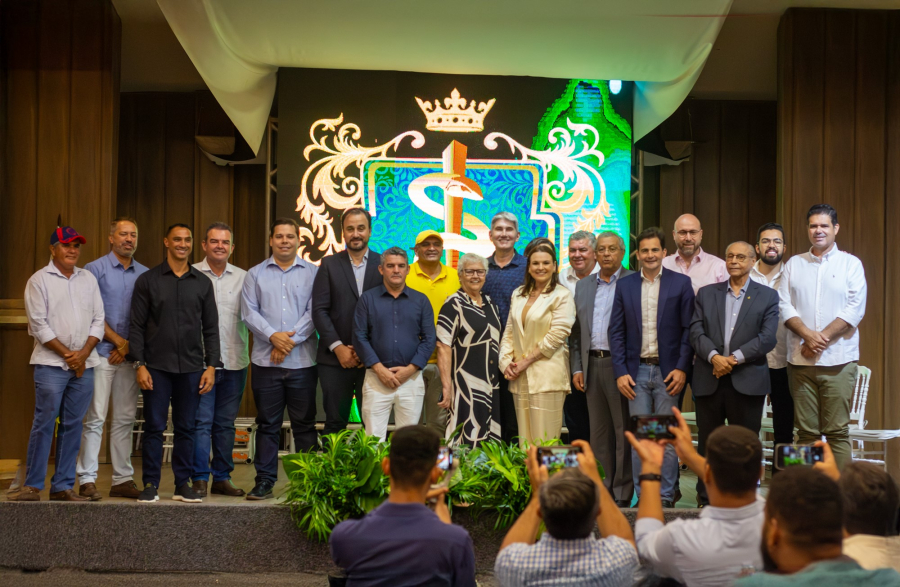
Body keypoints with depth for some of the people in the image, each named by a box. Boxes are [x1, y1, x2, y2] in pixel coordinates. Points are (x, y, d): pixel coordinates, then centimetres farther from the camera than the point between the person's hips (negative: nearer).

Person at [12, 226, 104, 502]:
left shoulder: (88, 279, 14)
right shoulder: (39, 280, 1)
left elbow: (98, 320, 10)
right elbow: (39, 325, -5)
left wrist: (83, 353, -4)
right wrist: (67, 354, -9)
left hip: (84, 365, 4)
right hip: (51, 364, -4)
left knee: (73, 426, 5)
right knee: (44, 424, -5)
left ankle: (63, 486, 10)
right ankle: (32, 486, 2)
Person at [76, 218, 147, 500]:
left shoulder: (144, 274, 10)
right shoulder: (95, 269, 1)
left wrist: (129, 345, -3)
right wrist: (117, 340, -8)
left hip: (130, 356, 4)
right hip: (102, 353, -4)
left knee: (125, 420, 7)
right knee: (95, 418, -4)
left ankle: (123, 479, 13)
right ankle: (87, 480, 1)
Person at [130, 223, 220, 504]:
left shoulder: (202, 283, 11)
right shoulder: (148, 280, 5)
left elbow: (211, 328, 11)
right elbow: (137, 326, 2)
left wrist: (211, 365, 2)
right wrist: (139, 364, -7)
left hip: (191, 368, 2)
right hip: (157, 367, -2)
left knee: (186, 428, 5)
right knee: (154, 427, 0)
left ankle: (183, 485, 14)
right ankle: (151, 485, 9)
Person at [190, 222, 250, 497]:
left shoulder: (242, 277, 10)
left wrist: (245, 353, 0)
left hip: (234, 361, 3)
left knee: (226, 423, 9)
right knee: (201, 421, -3)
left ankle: (222, 477, 17)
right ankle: (200, 478, 5)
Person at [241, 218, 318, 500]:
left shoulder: (313, 273, 7)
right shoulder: (255, 274, 12)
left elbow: (314, 312, -2)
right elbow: (249, 312, 2)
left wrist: (291, 340, -11)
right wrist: (273, 336, -12)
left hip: (302, 360, -1)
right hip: (265, 360, 1)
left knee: (304, 424, 2)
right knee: (267, 424, 6)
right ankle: (264, 481, 12)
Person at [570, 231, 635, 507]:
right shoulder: (583, 286, 15)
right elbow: (576, 332, 16)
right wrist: (577, 368, 8)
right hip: (592, 365, 5)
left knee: (624, 430, -1)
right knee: (598, 431, 11)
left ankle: (622, 492, 6)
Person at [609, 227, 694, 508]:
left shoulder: (681, 283, 2)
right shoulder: (625, 285, 8)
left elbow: (688, 329, 0)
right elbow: (616, 331, 6)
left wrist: (682, 368, -8)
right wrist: (620, 372, -2)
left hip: (668, 371, -2)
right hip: (637, 371, 2)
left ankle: (666, 497, 10)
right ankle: (641, 495, 11)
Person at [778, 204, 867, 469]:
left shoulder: (851, 264, 7)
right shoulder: (794, 264, 13)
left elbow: (855, 309, -3)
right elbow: (784, 305, 5)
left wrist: (822, 338, -11)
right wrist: (808, 335, -11)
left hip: (838, 360, -2)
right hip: (800, 359, 2)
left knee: (837, 431, -4)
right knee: (806, 431, 3)